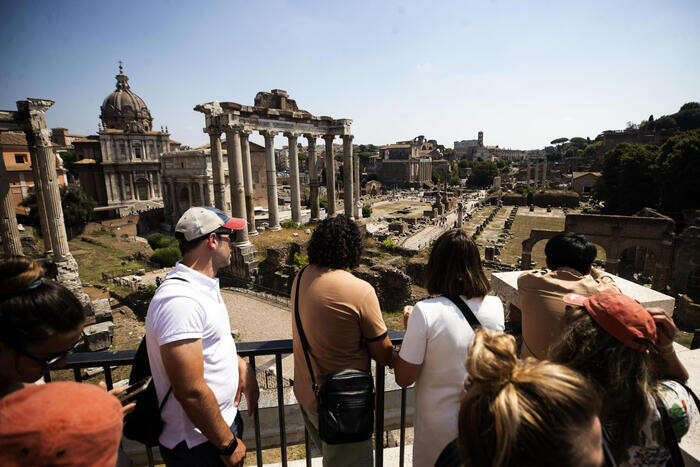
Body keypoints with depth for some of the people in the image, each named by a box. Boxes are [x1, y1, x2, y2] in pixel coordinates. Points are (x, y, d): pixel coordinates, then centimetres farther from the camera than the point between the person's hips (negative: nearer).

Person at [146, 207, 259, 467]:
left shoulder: (204, 285, 4)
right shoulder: (179, 301, -30)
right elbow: (191, 391, -29)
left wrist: (242, 368, 4)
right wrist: (229, 445, -18)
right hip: (199, 446, -9)